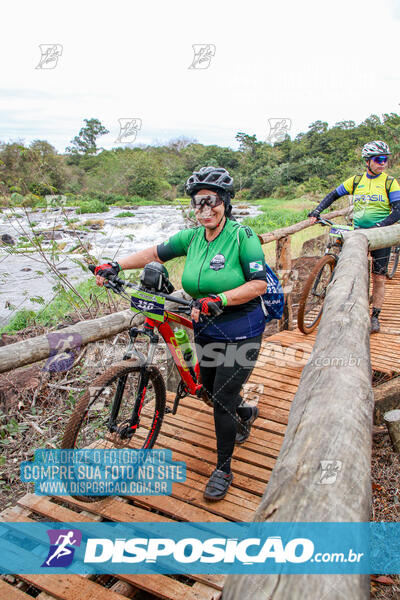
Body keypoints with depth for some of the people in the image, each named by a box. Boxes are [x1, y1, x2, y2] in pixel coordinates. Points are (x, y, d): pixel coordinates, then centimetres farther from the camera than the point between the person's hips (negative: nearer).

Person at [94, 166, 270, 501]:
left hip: (241, 332, -6)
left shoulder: (242, 236, -17)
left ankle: (223, 470, 18)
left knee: (222, 400, -5)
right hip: (206, 331, 6)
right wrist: (115, 266, -3)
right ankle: (245, 413, 52)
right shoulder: (192, 237, -1)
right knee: (210, 393, 18)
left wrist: (218, 300, -31)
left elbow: (259, 284, -21)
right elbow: (156, 253, 7)